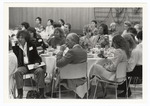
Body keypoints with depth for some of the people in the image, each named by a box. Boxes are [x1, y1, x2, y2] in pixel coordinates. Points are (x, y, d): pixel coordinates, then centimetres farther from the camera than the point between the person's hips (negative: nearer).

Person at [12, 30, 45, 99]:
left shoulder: (31, 45, 12)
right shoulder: (16, 47, 10)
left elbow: (37, 56, 11)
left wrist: (37, 63, -9)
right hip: (22, 66, 0)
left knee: (40, 71, -30)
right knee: (17, 72, -33)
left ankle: (41, 93, -26)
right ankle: (20, 94, -28)